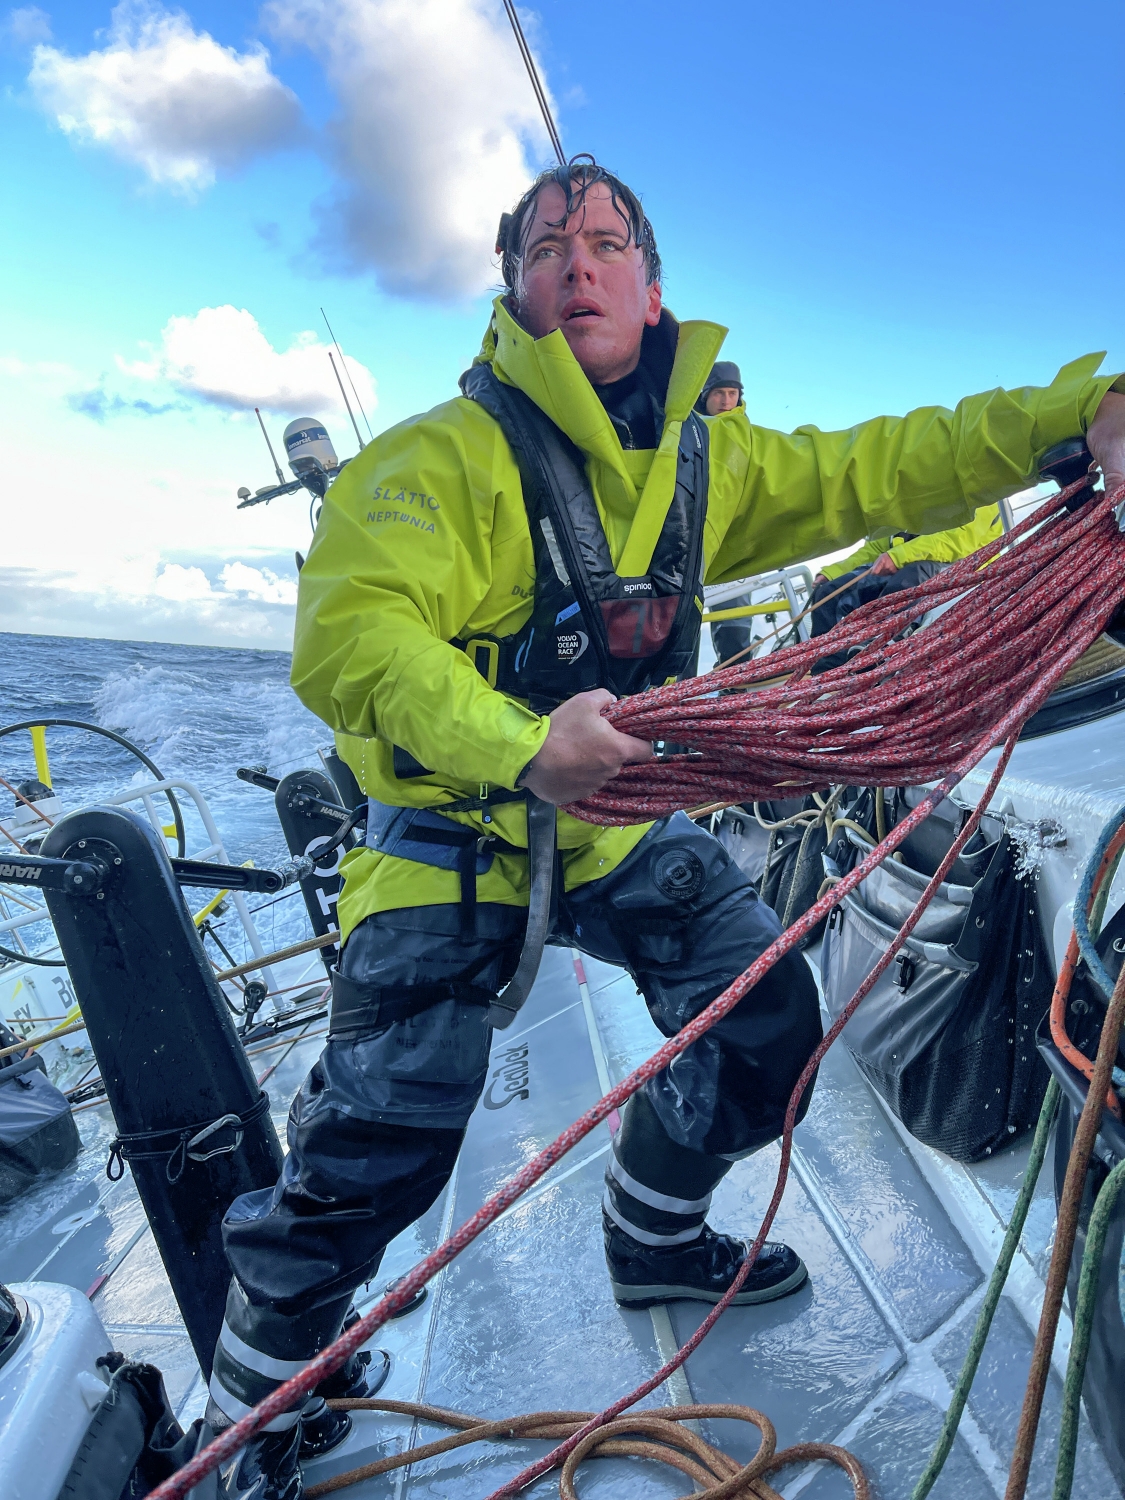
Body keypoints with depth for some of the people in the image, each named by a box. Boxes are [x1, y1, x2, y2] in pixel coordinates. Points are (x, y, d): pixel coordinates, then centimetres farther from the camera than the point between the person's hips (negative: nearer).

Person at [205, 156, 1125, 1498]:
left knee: (769, 1019, 10)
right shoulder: (445, 454, -17)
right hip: (454, 837, -5)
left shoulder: (705, 459, 2)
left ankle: (654, 1238, 40)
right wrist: (518, 747, -43)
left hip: (620, 822, 6)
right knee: (378, 1146, -5)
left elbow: (874, 472, 0)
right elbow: (349, 637, -28)